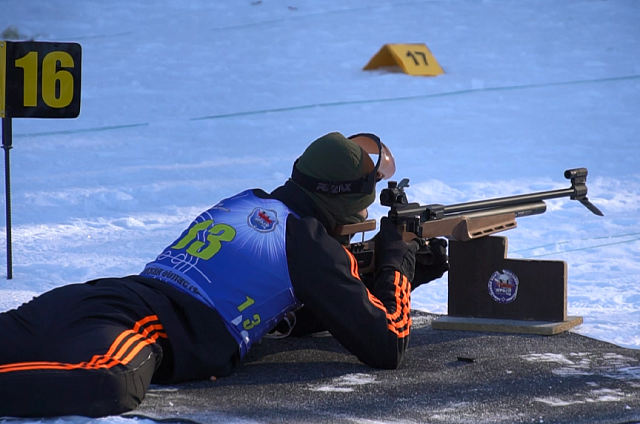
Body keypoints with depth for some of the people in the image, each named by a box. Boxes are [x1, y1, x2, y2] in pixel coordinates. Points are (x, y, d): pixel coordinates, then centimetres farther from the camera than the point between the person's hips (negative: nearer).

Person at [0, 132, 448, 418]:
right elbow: (387, 348, 7)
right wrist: (396, 262, 25)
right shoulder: (314, 242, 5)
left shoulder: (245, 203, 29)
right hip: (136, 325, -9)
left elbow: (294, 317, 44)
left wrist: (408, 273, 46)